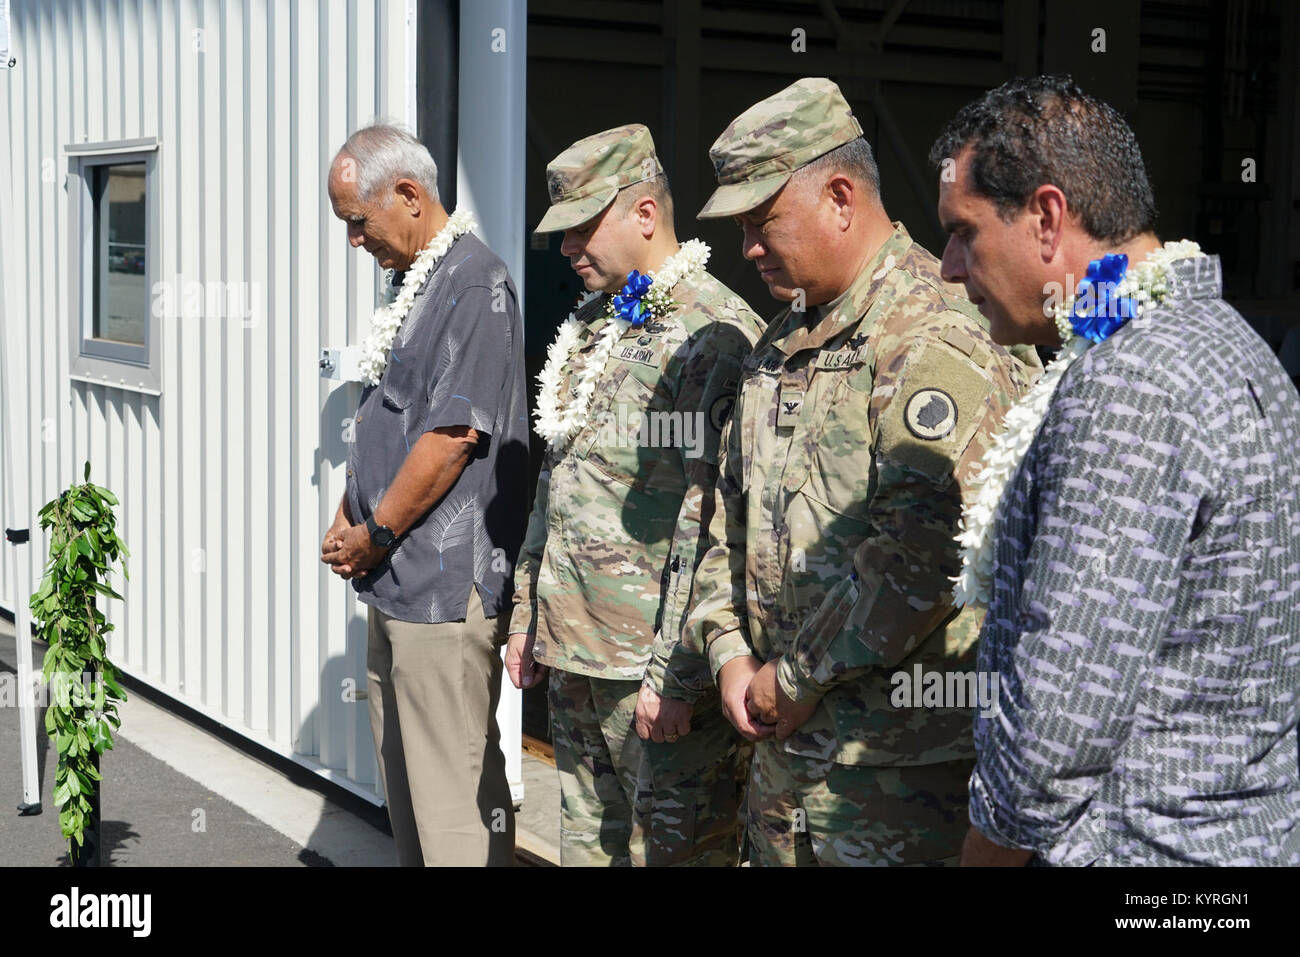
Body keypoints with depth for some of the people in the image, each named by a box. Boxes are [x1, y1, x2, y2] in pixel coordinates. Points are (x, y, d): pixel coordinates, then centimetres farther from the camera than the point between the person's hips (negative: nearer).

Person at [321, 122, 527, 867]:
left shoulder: (475, 282, -14)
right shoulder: (415, 285, 15)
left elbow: (454, 434, -20)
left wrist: (375, 535, -11)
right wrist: (347, 521, 9)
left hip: (445, 583, -10)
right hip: (396, 582, 10)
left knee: (455, 790, -4)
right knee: (404, 781, 17)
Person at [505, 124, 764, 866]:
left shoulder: (713, 333, -15)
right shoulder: (593, 326, 15)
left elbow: (714, 515, -21)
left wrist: (676, 671, -22)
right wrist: (529, 615, 21)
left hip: (657, 667, -9)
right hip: (573, 655, 9)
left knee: (674, 849, 0)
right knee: (590, 842, 17)